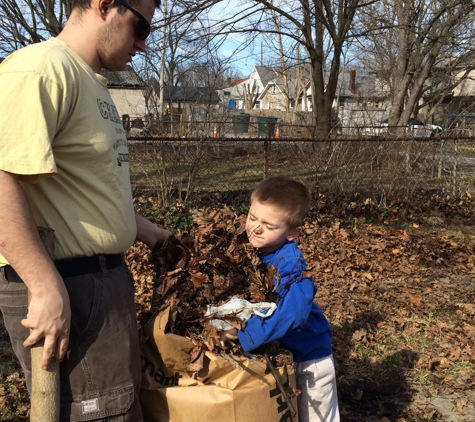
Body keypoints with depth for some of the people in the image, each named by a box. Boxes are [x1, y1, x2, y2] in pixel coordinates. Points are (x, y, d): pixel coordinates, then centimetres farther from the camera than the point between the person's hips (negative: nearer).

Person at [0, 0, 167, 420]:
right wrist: (48, 289, -26)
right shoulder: (40, 69, -17)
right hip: (65, 288, -10)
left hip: (103, 276, 10)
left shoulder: (92, 82, 15)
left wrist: (144, 228, 22)